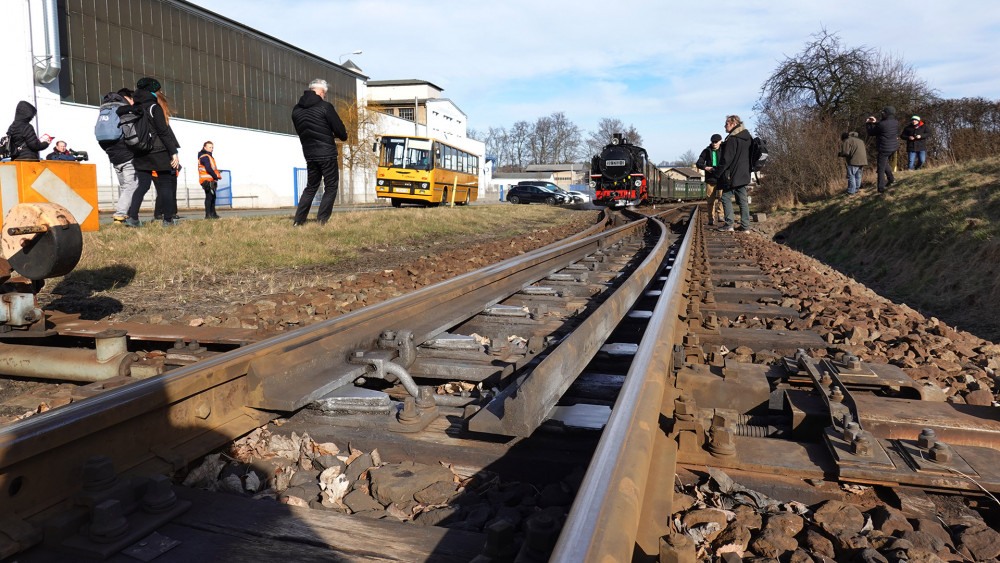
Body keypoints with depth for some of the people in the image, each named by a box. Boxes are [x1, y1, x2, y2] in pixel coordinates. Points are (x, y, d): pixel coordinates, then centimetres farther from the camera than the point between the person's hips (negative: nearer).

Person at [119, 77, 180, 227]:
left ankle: (132, 216, -4)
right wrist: (173, 152, -12)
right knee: (166, 184, 3)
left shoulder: (133, 109, 8)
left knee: (142, 185, 8)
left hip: (140, 156, 5)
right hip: (159, 153, -5)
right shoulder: (154, 108, -8)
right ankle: (168, 219, 4)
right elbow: (164, 132, -12)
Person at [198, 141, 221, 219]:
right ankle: (208, 214, -11)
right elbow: (208, 169, -20)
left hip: (211, 180, 10)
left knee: (213, 196, 15)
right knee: (209, 197, -11)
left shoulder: (209, 156, 21)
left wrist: (215, 177, 8)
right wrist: (216, 177, -14)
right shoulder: (205, 157, -11)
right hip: (207, 180, -10)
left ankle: (213, 213, 21)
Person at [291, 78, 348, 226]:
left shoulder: (296, 110, 10)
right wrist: (343, 135, 15)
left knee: (311, 187, 17)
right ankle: (322, 220, -3)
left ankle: (298, 221, 11)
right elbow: (341, 131, -10)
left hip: (309, 154, 6)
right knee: (331, 187, 4)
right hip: (327, 153, -6)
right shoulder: (325, 107, -9)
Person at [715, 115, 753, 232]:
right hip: (744, 174, 8)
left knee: (726, 198, 1)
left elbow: (726, 159, -16)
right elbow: (748, 156, 18)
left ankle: (729, 224, -3)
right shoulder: (747, 137, 12)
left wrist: (718, 173, -10)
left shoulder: (732, 139, -15)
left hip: (732, 175, -8)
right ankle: (745, 225, 8)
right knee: (743, 200, 9)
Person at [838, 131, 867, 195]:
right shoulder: (860, 140, 25)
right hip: (862, 160, 8)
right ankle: (856, 190, 19)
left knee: (851, 176, -5)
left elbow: (845, 153, -13)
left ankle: (851, 192, -7)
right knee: (858, 176, 15)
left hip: (855, 161, -8)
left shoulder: (847, 141, -2)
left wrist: (839, 154, 5)